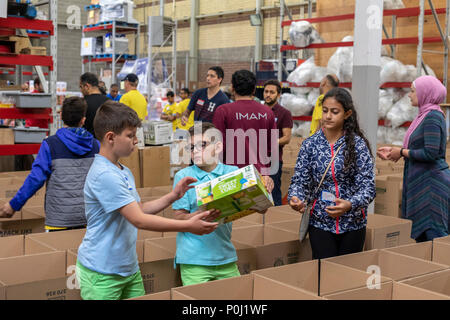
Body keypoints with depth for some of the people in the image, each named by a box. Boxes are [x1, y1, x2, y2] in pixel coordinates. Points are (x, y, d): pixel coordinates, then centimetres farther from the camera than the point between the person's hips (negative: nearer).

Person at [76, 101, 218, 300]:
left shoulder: (124, 172, 9)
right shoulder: (104, 175, -22)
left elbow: (139, 209, 16)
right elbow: (139, 220, -25)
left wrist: (173, 196, 3)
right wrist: (188, 226, -22)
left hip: (129, 268, 8)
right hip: (102, 274, -8)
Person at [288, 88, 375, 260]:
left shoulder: (358, 144, -5)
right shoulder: (310, 144, 0)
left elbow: (368, 186, -9)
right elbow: (300, 180, 0)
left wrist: (350, 204, -27)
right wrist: (295, 198, -21)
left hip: (352, 224, 0)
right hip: (320, 222, 1)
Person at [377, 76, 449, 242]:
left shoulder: (433, 117, -16)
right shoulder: (424, 115, 15)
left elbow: (430, 153, -23)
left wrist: (402, 152, -12)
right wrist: (393, 150, 13)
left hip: (431, 183, -10)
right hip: (421, 181, 10)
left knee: (433, 231, -6)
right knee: (420, 233, 14)